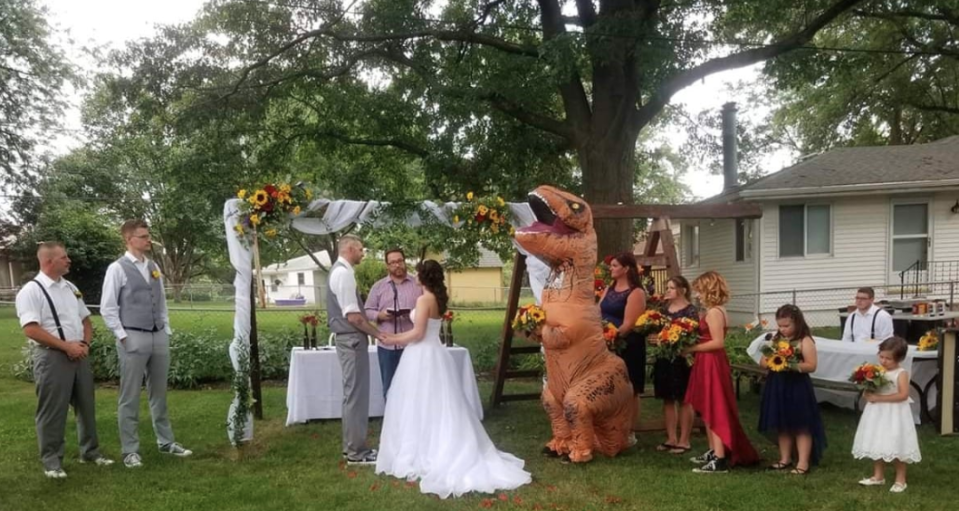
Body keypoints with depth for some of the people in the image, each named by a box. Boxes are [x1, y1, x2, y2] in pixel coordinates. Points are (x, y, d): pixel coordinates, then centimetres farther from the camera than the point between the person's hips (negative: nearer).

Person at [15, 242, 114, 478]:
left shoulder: (70, 288, 13)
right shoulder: (31, 291, -10)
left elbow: (85, 320, 19)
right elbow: (31, 329, -19)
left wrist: (85, 343, 0)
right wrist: (66, 346, -19)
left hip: (79, 355, 7)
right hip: (52, 356, -7)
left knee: (86, 406, 14)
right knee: (52, 411, 0)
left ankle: (90, 451, 27)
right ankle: (51, 460, 11)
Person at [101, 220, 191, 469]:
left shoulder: (154, 267, 12)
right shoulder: (117, 269, -7)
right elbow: (107, 308, -8)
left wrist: (167, 331, 12)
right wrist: (122, 336, -11)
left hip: (159, 337, 6)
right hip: (133, 338, -6)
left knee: (159, 394, 15)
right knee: (130, 397, 2)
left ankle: (166, 442, 24)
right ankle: (130, 450, 9)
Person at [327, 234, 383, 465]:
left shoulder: (341, 271, 14)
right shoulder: (343, 273, -17)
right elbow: (352, 316, -21)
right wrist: (378, 334, -12)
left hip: (350, 339, 10)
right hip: (352, 340, -10)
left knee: (355, 393, 16)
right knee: (355, 394, -3)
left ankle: (354, 446, 24)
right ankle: (356, 451, 4)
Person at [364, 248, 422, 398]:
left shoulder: (418, 285, 5)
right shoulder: (378, 287, 9)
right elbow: (367, 311, 8)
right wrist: (379, 315, -12)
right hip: (387, 346, 1)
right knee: (389, 388, 8)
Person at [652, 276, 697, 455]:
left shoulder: (691, 310, -8)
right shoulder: (664, 308, 12)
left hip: (681, 359, -7)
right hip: (664, 358, 7)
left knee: (683, 400, 2)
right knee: (667, 399, 11)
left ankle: (684, 441, 9)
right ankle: (671, 438, 20)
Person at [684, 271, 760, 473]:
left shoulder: (713, 312, -18)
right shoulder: (714, 311, 13)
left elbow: (717, 342, -24)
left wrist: (691, 349, -18)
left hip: (712, 364, -10)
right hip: (708, 364, 10)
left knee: (715, 411, -8)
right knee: (709, 411, 16)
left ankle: (719, 460, -5)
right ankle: (713, 452, 25)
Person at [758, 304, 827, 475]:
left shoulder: (805, 341, -8)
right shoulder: (775, 340, 10)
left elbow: (811, 366, -14)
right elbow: (762, 361, 11)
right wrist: (769, 362, -12)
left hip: (797, 387, -6)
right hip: (777, 386, 6)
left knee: (801, 426, 0)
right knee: (781, 425, 13)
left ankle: (803, 463, 4)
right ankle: (785, 458, 24)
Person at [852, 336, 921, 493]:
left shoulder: (901, 374, -13)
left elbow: (903, 395, -23)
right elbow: (870, 391, 13)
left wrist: (879, 397, -24)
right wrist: (867, 389, -13)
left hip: (894, 414, -6)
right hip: (877, 413, 6)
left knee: (897, 447, 2)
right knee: (877, 445, 12)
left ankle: (900, 480, 15)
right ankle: (878, 476, 26)